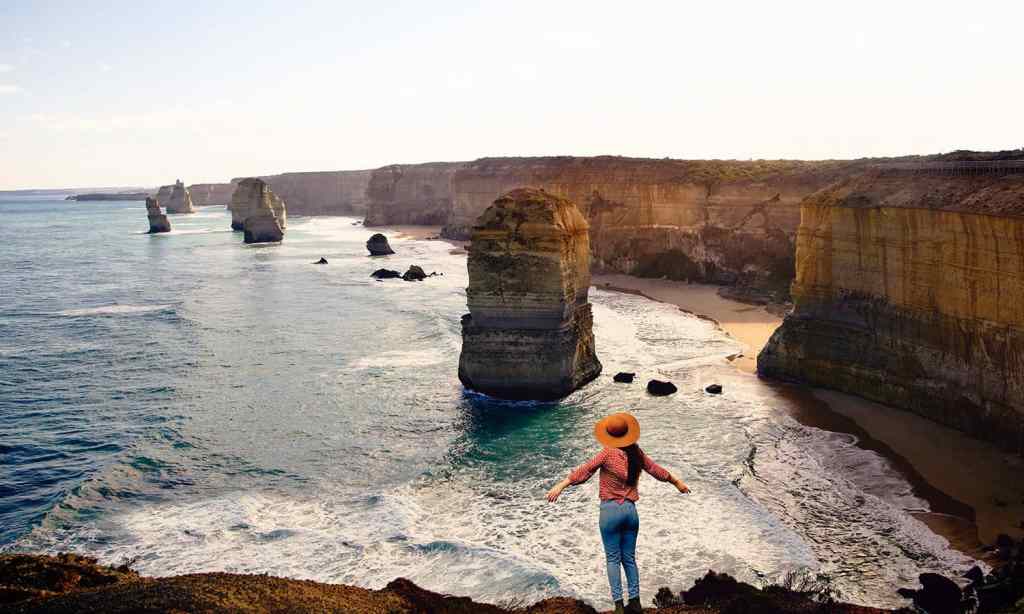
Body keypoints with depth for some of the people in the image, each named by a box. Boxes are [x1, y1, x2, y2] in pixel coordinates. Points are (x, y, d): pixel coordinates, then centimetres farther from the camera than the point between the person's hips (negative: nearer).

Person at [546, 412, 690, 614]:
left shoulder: (608, 453, -11)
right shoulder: (636, 453, 3)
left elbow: (585, 470, -18)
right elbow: (655, 469, 14)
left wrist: (561, 485, -21)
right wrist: (677, 481, 29)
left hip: (610, 510, -4)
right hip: (631, 510, 5)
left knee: (613, 559, 3)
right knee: (629, 558, 15)